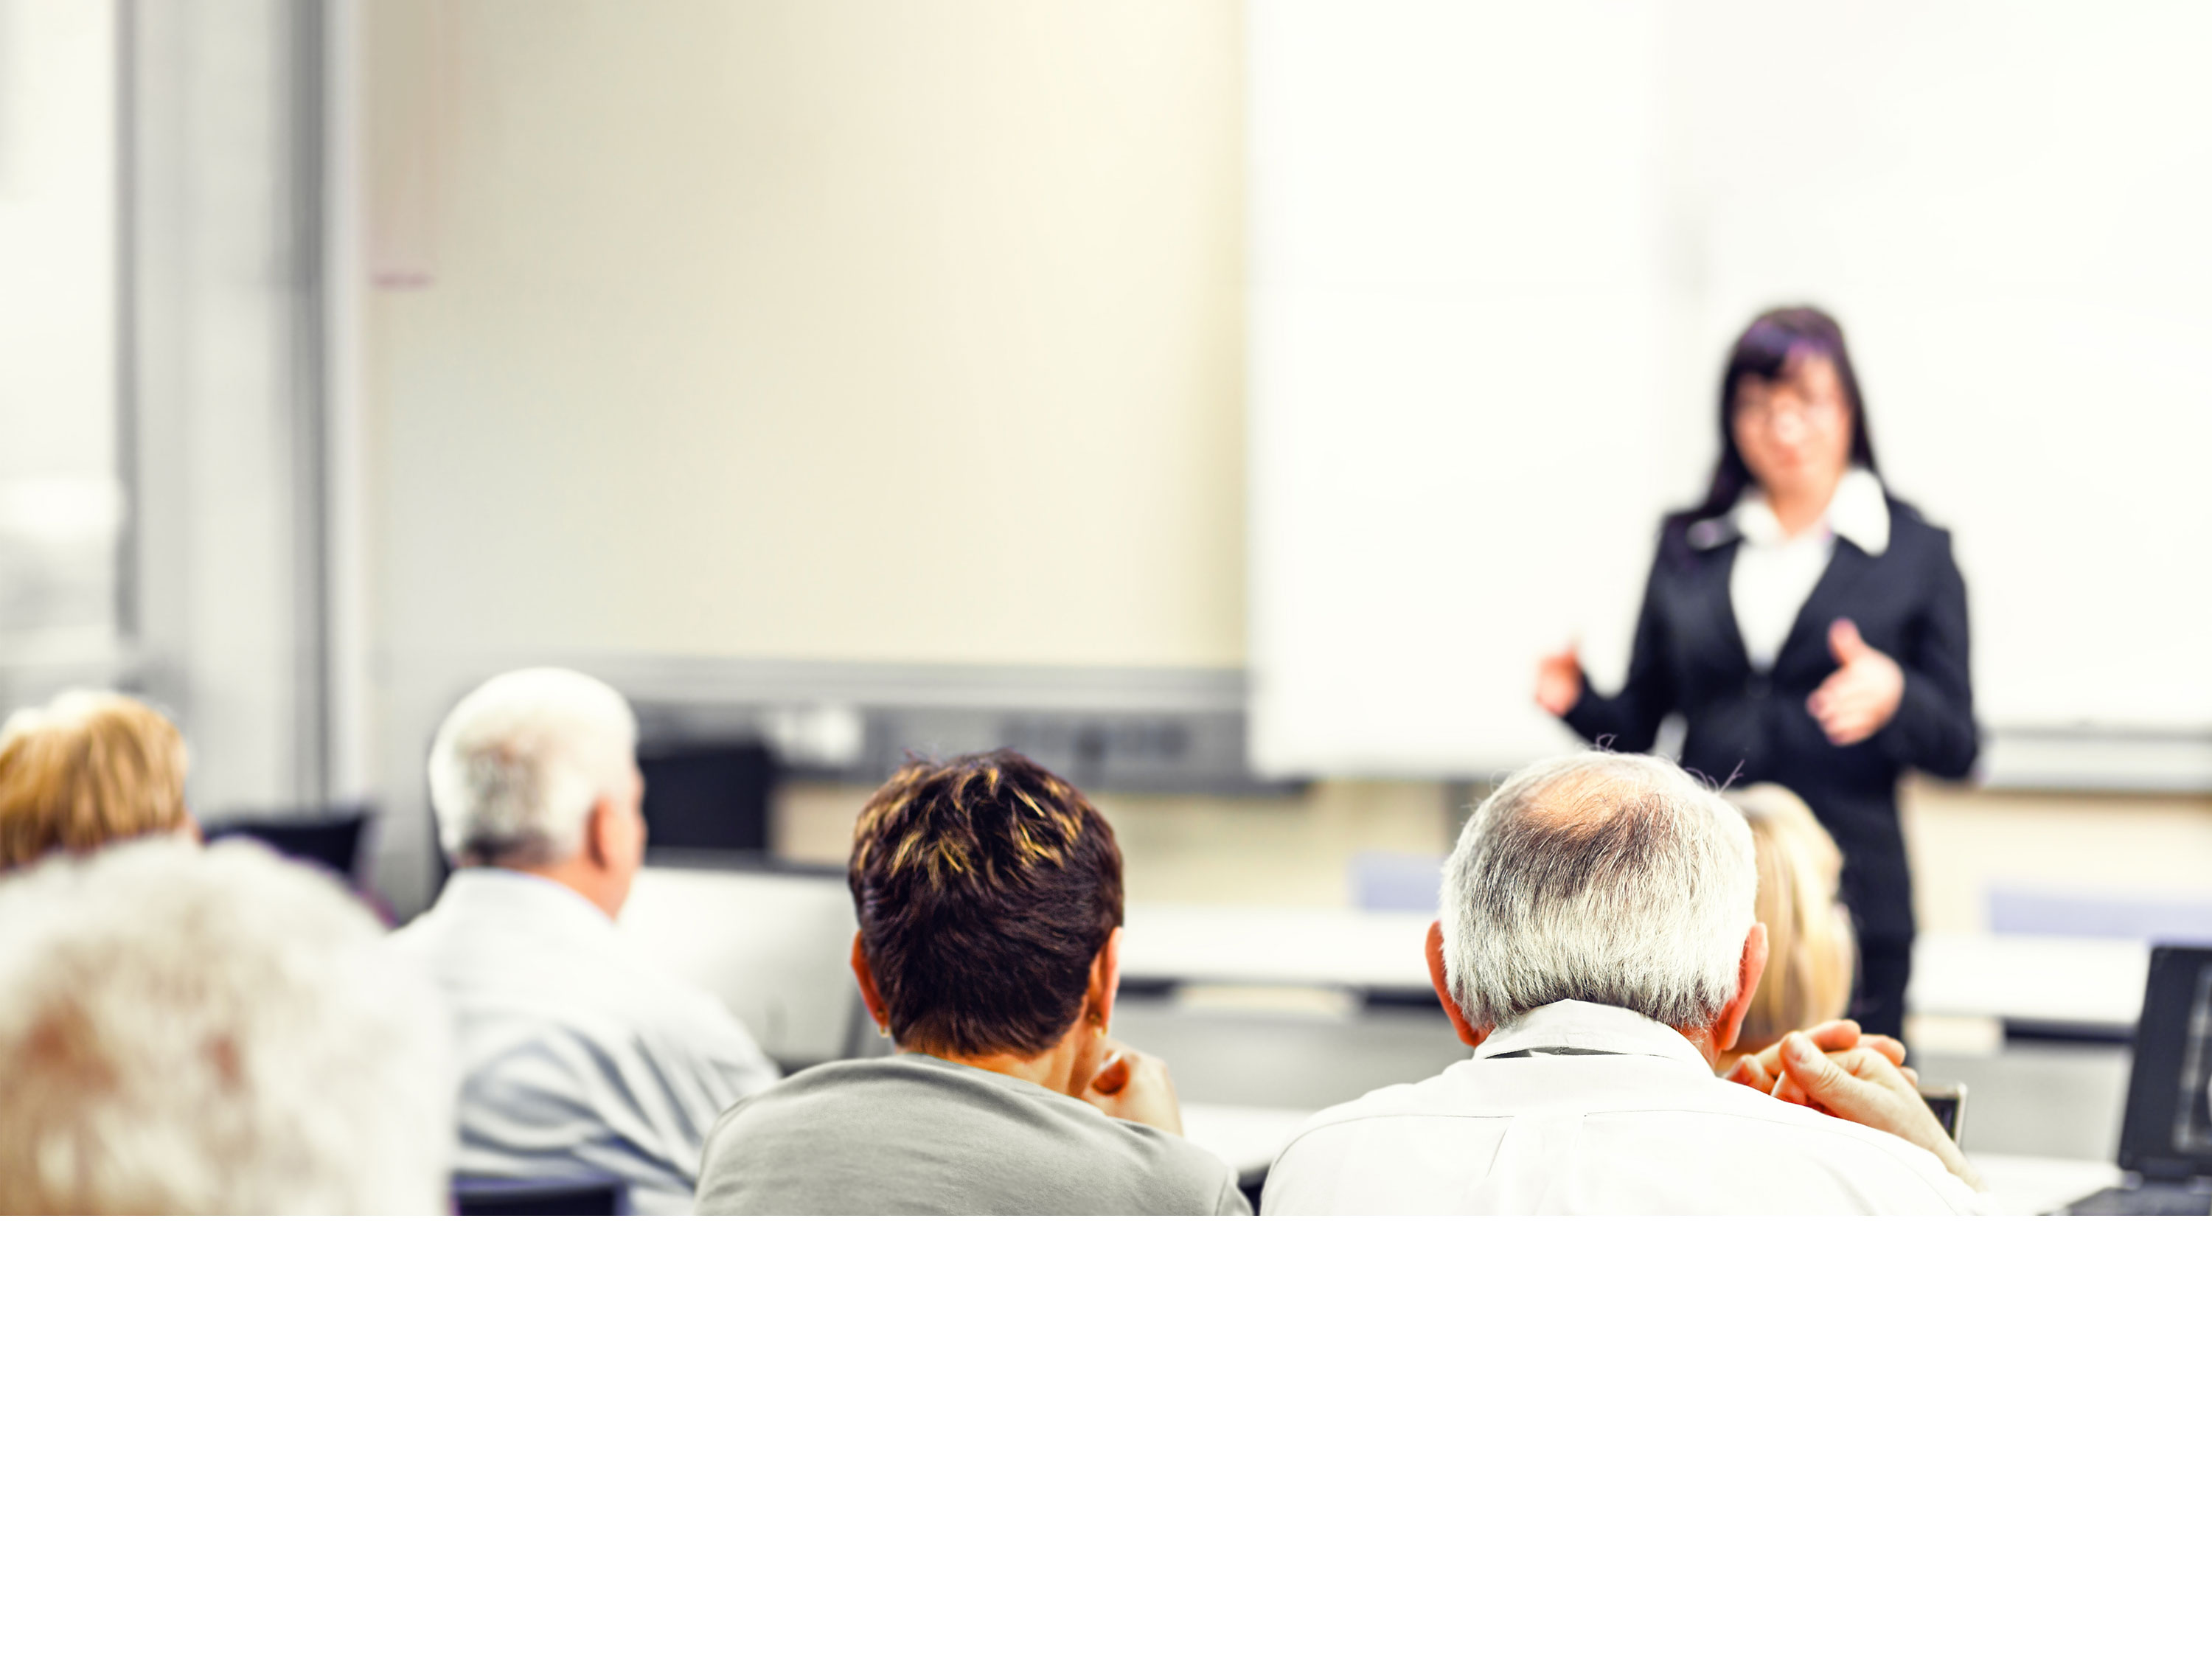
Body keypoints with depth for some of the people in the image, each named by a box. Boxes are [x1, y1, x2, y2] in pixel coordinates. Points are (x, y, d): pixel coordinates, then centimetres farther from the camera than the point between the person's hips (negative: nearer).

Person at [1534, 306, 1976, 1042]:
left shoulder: (1916, 551, 7)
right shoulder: (1687, 546, 13)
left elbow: (1957, 748, 2)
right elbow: (1640, 724, 15)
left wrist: (1895, 697, -18)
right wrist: (1577, 699, -5)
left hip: (1846, 906, -2)